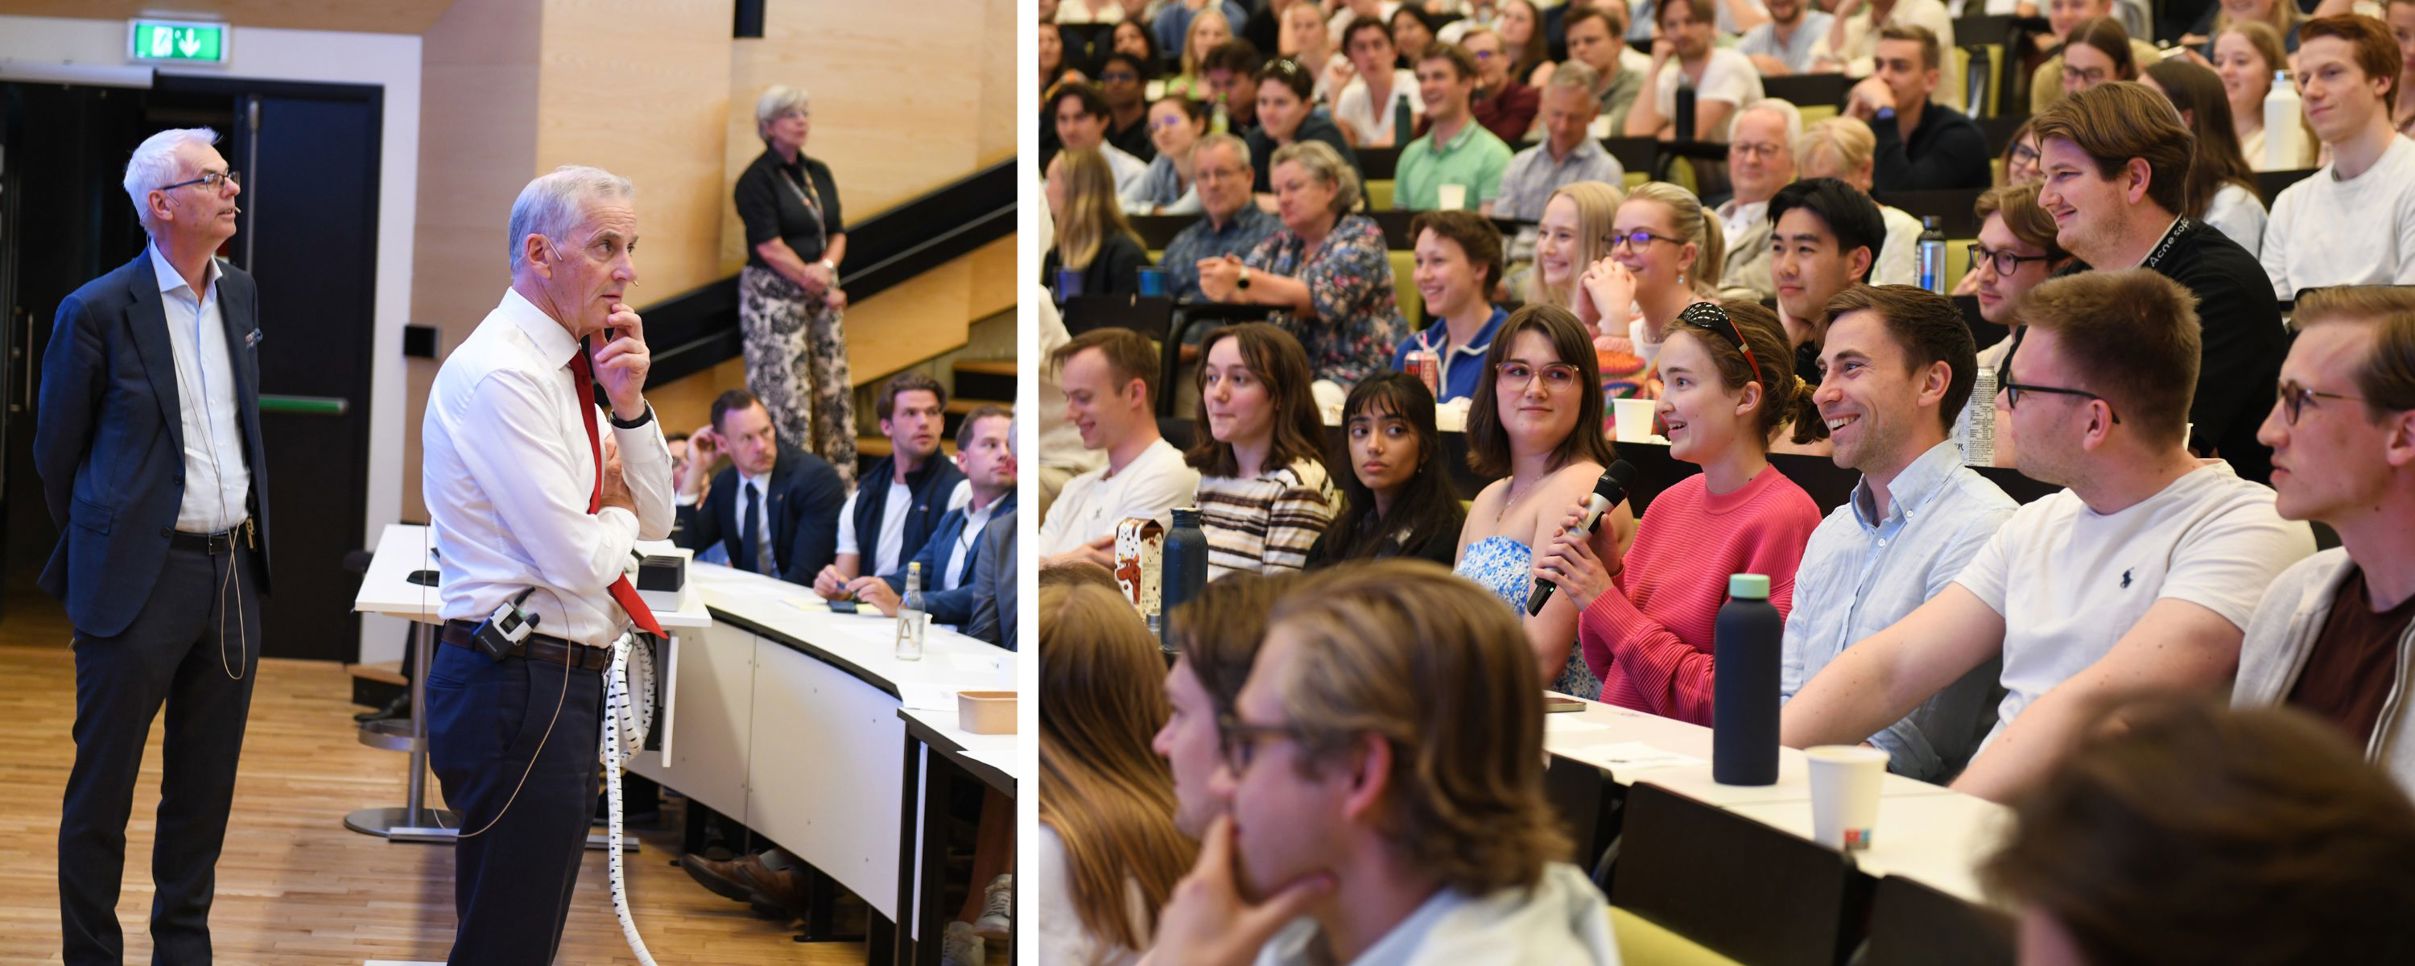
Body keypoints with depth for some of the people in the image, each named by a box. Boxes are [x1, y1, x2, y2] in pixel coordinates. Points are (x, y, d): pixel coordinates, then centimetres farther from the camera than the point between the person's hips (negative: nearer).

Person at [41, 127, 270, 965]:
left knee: (205, 786, 14)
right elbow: (56, 452, 0)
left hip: (231, 572, 6)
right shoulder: (98, 311, -10)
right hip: (139, 580, -6)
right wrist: (101, 549, 8)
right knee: (102, 788, 3)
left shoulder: (241, 294, 9)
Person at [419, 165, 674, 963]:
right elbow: (579, 560, -21)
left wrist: (630, 405, 2)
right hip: (521, 682, -10)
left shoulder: (567, 370, 13)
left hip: (561, 682, 10)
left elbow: (654, 523, 17)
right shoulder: (502, 374, -17)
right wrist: (616, 514, 1)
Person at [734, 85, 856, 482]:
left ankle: (841, 480, 9)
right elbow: (770, 247, -14)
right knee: (785, 394, -10)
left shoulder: (818, 173, 14)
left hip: (822, 293, 7)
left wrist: (826, 266, -9)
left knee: (835, 389, 4)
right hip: (775, 295, -7)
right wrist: (821, 289, -11)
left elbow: (837, 232, 13)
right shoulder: (757, 179, -8)